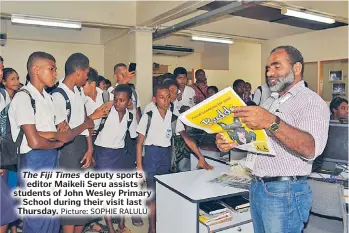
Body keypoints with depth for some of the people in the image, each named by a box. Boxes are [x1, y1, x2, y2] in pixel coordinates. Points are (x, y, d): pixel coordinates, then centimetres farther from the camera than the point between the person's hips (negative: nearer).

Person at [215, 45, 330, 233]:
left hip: (284, 192, -7)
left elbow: (311, 149, -27)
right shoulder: (270, 101, 14)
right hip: (256, 187, 7)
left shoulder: (311, 101, -10)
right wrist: (231, 141, -1)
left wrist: (272, 123, -40)